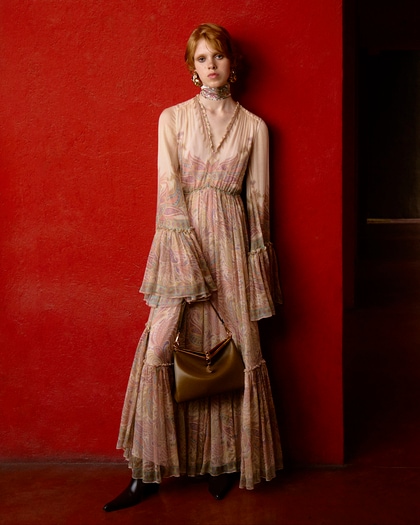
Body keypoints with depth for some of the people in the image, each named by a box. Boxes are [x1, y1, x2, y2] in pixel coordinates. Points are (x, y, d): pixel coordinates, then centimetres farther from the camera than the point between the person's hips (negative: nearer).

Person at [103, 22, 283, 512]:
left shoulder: (254, 126, 10)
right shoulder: (172, 118, 7)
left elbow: (258, 197, 8)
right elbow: (169, 188, -2)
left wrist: (257, 260, 2)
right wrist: (190, 257, -11)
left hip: (232, 239, 1)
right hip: (180, 234, -1)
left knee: (235, 350, 2)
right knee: (160, 349, -6)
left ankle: (225, 459, 19)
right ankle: (149, 471, 5)